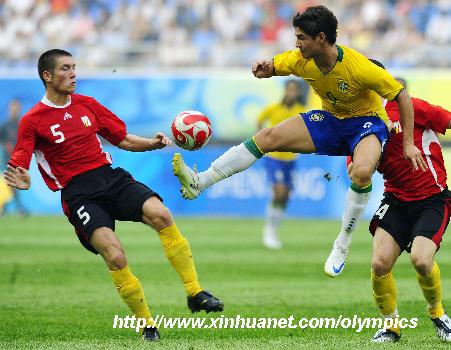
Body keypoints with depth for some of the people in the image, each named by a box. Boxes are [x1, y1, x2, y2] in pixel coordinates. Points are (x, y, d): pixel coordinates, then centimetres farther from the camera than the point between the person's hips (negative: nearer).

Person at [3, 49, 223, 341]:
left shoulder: (87, 105, 14)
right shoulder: (33, 121, 1)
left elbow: (123, 139, 19)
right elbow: (17, 167, -2)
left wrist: (152, 143, -1)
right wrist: (23, 183, -26)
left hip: (111, 177, 4)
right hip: (78, 193, -4)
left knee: (160, 214, -24)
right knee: (115, 256, -26)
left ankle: (195, 293, -18)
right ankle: (147, 324, -10)